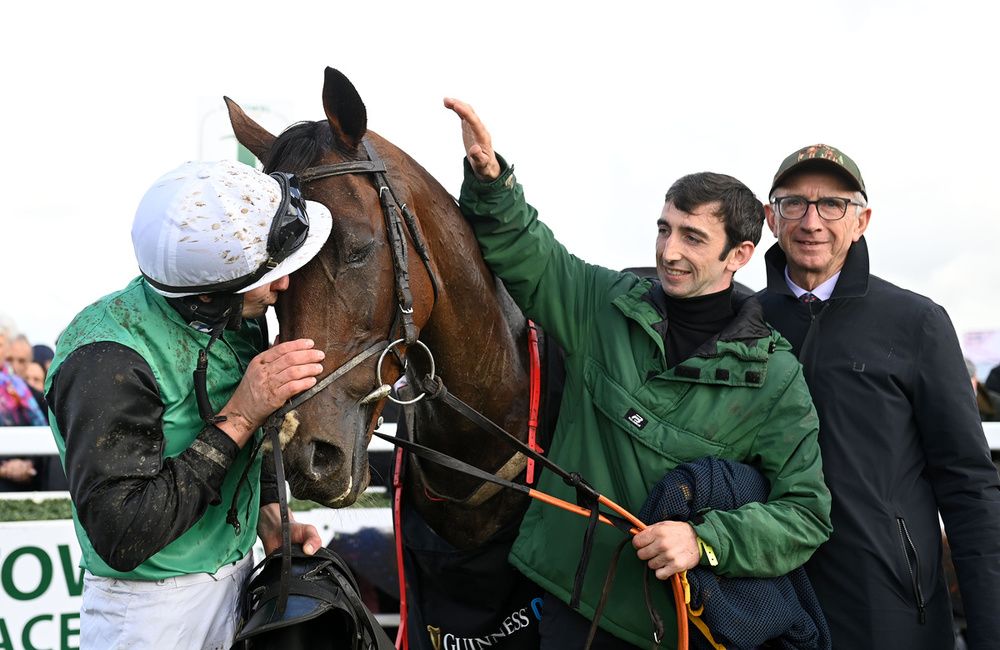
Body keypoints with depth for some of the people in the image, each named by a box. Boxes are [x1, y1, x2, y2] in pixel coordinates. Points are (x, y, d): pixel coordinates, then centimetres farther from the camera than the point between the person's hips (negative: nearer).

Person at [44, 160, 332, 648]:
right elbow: (121, 540, -31)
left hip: (240, 580, 7)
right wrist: (238, 417, -30)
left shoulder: (238, 314, -4)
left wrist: (269, 520, -1)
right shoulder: (106, 363, -28)